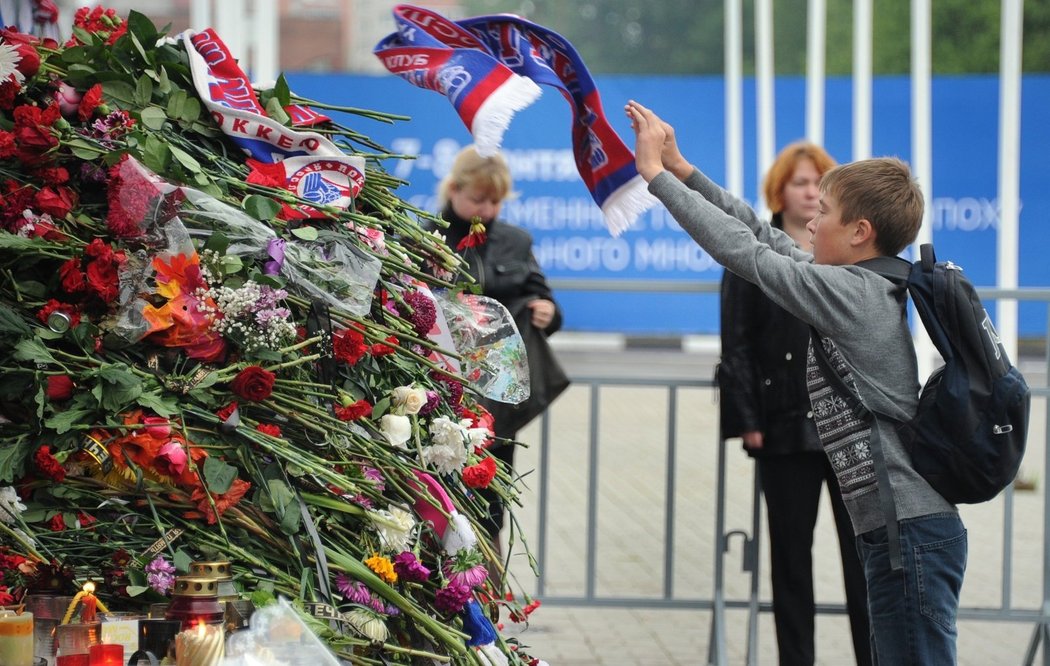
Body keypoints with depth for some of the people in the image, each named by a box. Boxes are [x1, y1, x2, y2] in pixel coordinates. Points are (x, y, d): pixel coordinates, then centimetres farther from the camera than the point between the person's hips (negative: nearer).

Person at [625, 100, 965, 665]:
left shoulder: (848, 293, -13)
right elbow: (762, 234, 17)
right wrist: (681, 168, 18)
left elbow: (740, 249, -11)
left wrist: (655, 174, -3)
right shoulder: (864, 285, 13)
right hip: (898, 529, 10)